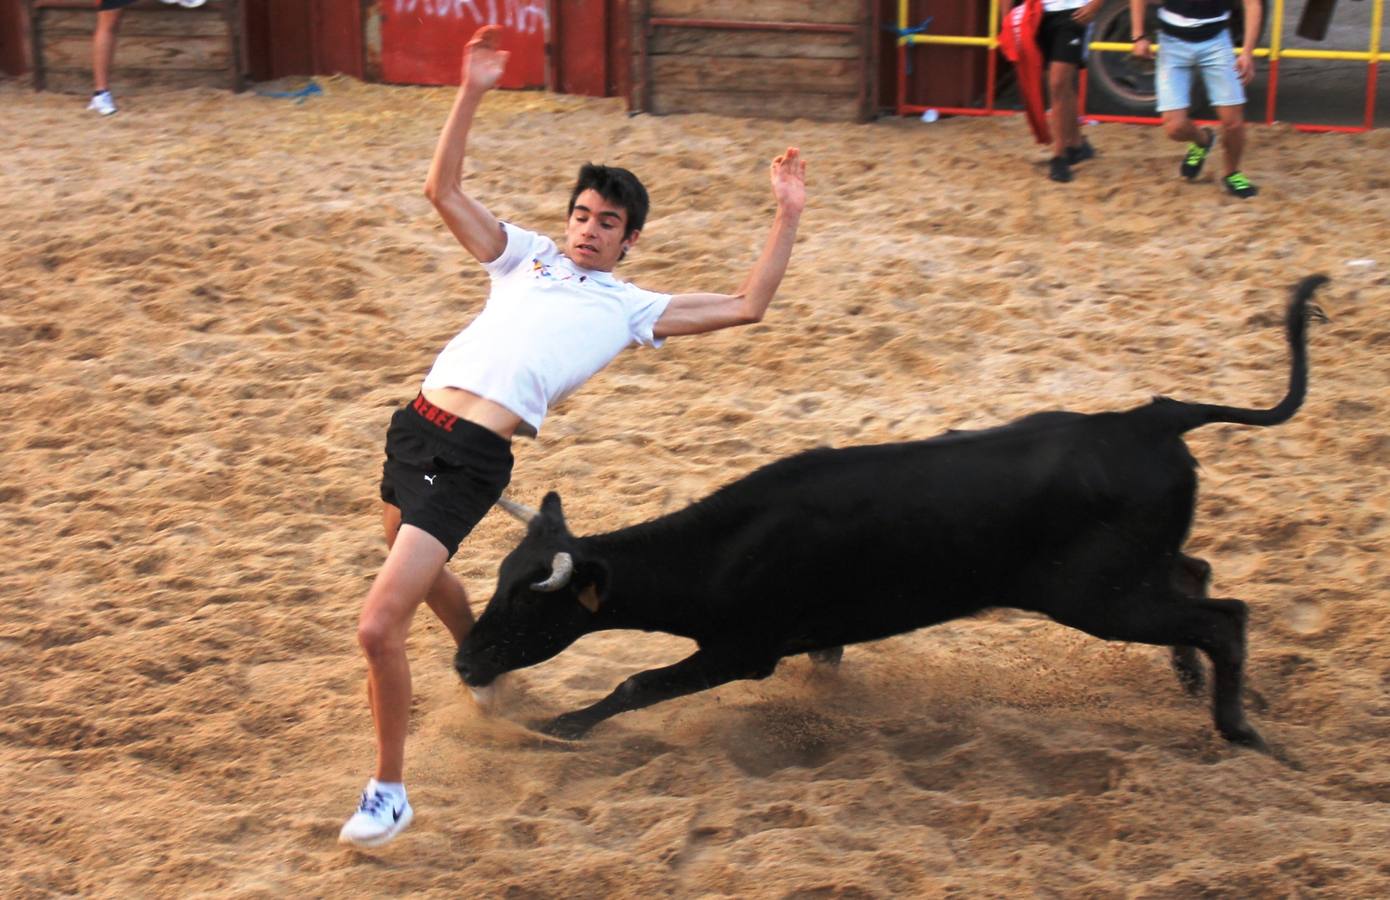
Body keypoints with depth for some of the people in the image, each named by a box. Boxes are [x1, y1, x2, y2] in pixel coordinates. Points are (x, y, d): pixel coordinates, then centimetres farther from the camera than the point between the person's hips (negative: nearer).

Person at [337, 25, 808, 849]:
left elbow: (747, 307, 11)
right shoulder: (527, 256, 21)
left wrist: (788, 215, 7)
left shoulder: (631, 308, 13)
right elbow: (444, 190, 17)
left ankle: (390, 792, 2)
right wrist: (472, 95, 9)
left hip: (471, 459, -5)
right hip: (415, 424, 5)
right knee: (424, 575, 28)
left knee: (380, 627, -14)